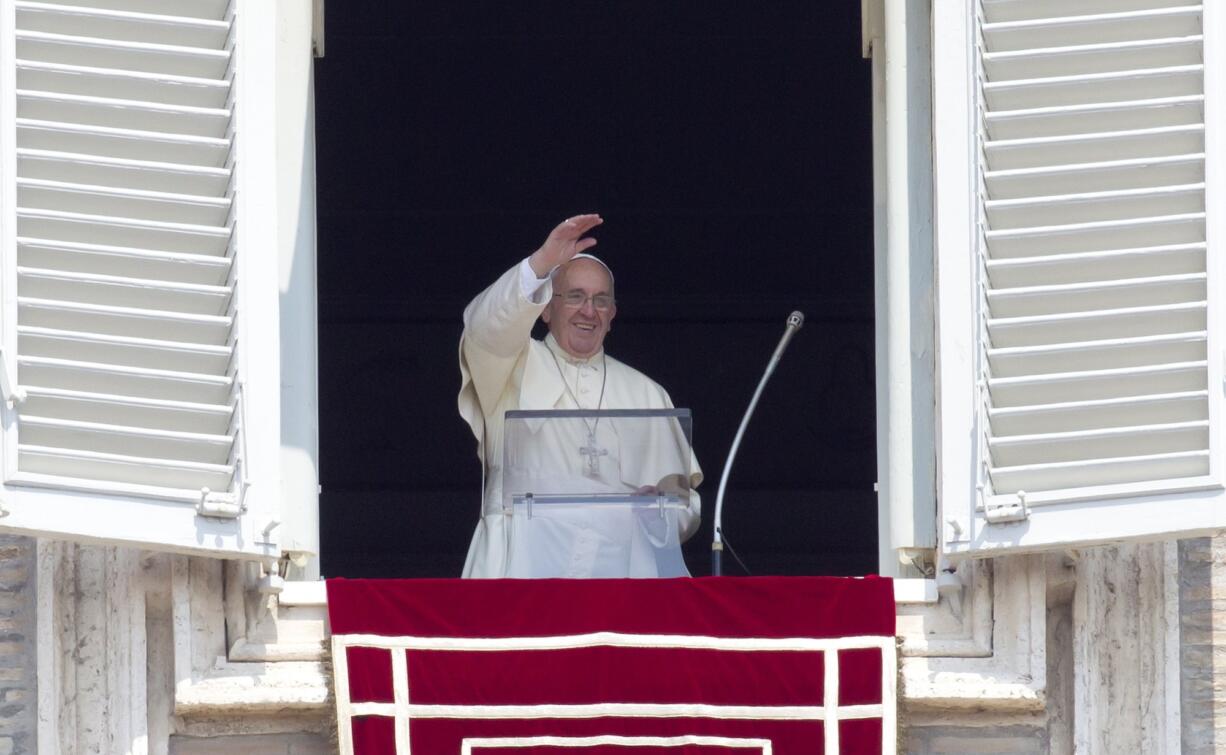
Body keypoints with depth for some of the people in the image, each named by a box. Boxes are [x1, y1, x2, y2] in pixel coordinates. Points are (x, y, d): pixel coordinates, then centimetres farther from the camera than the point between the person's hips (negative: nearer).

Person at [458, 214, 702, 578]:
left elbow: (684, 506, 18)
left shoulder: (646, 393, 23)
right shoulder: (513, 368, 16)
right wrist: (542, 262, -22)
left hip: (620, 563, 2)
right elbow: (487, 326, -8)